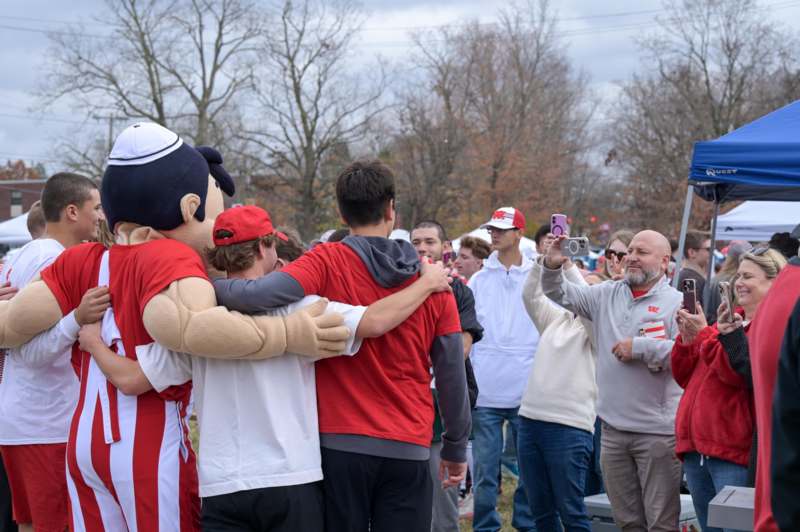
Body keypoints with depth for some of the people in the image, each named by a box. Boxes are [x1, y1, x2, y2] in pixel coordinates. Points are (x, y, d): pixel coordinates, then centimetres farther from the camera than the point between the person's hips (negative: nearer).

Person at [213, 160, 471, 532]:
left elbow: (259, 295, -23)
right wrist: (456, 447, 17)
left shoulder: (327, 262, -6)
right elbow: (452, 376, 6)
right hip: (408, 449, 2)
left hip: (341, 443, -2)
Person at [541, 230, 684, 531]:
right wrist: (552, 267, -6)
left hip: (657, 431, -6)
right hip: (613, 428, 6)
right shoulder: (607, 295, 11)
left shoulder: (676, 303, -7)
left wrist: (640, 347, -16)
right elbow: (562, 295, 12)